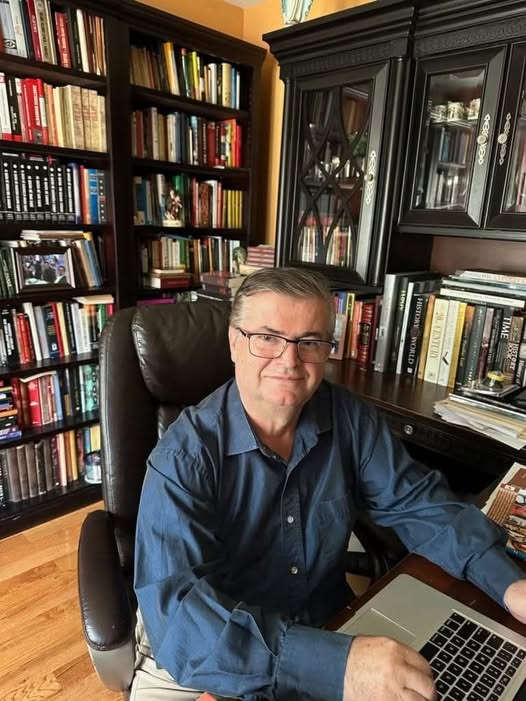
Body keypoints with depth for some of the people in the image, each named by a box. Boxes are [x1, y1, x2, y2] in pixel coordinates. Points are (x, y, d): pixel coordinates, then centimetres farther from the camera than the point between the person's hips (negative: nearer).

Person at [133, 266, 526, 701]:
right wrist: (335, 665, -40)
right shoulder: (186, 454, -23)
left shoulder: (349, 418, -9)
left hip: (328, 631, 4)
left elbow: (417, 502, -1)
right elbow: (175, 610, -31)